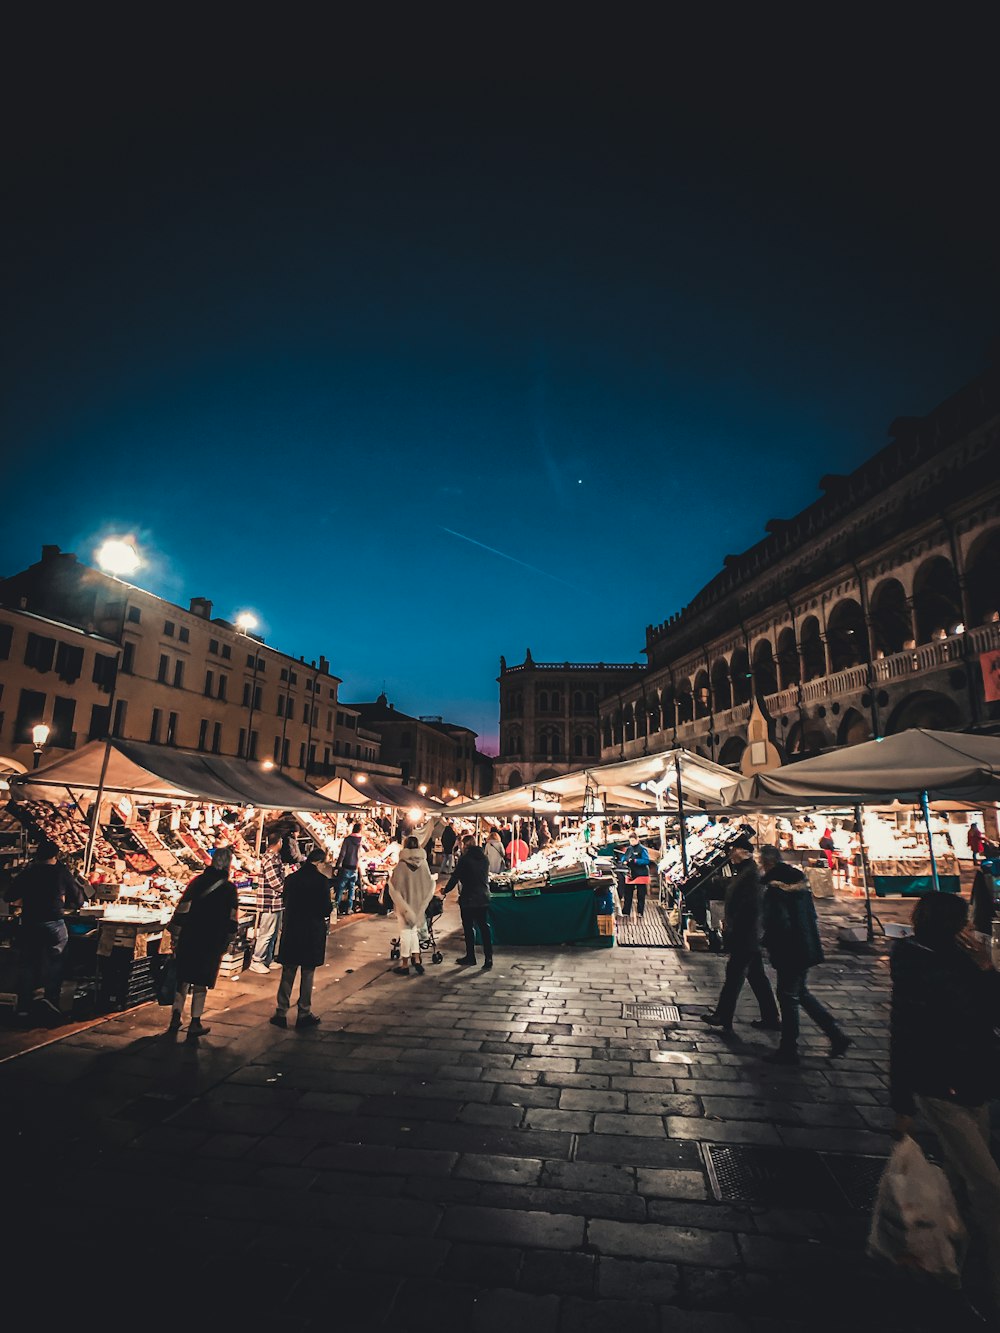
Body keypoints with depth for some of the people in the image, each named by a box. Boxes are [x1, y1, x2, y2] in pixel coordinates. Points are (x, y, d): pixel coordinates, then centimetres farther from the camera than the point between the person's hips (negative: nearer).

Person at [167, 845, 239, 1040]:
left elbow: (182, 910, -1)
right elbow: (231, 919, -2)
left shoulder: (196, 881, -1)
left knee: (183, 978, 16)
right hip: (213, 942, -2)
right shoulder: (229, 888, -6)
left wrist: (175, 936, 7)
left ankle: (176, 1017, 19)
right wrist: (226, 941, 10)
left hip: (188, 938, 2)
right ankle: (195, 1024, 10)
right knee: (201, 982, 6)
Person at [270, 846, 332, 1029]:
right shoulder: (321, 880, -14)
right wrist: (330, 901, 7)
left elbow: (286, 904, 10)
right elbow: (326, 910, -13)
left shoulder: (291, 878, 0)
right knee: (307, 975, 8)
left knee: (287, 974, 13)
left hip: (291, 931, 3)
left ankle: (281, 1013, 18)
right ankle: (304, 1014, 16)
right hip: (312, 933, -3)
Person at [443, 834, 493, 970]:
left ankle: (470, 957, 16)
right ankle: (488, 958, 4)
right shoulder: (484, 858, 6)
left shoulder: (465, 858, -12)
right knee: (484, 926, 7)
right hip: (484, 898, 5)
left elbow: (455, 877, -9)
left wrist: (445, 890, 5)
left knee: (469, 928, 7)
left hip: (468, 898, -5)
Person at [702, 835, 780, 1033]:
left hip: (744, 937, -10)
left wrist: (732, 932, -21)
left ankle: (723, 1018, 13)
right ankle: (770, 1018, 26)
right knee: (757, 977, 17)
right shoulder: (744, 872, 10)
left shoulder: (750, 874, -22)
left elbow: (749, 907, -26)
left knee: (734, 975, 2)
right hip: (750, 937, 10)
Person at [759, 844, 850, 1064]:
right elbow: (812, 915, 13)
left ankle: (788, 1050, 15)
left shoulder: (774, 889, -20)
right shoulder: (798, 879, 6)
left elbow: (779, 923, -25)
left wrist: (767, 943, -10)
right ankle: (837, 1035, 25)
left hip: (790, 951, -9)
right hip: (806, 947, 9)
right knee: (800, 992, 23)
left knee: (788, 997, 4)